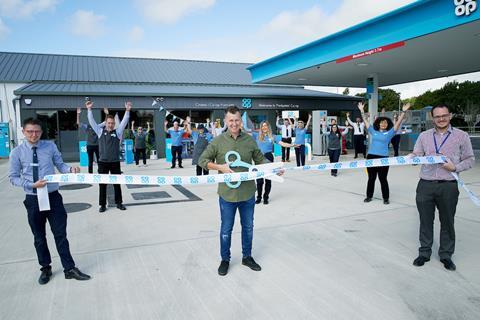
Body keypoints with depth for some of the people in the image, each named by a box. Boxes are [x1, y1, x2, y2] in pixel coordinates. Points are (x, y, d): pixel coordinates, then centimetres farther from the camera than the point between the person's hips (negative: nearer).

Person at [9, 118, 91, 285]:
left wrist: (70, 169, -23)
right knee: (39, 237, 15)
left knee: (60, 234, 3)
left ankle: (70, 269, 13)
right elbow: (13, 178, -1)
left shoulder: (50, 146, -1)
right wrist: (31, 185, -17)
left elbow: (60, 165, -1)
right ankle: (45, 269, 32)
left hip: (53, 197, 0)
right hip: (33, 199, 0)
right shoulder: (17, 152, -4)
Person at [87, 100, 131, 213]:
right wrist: (89, 109, -9)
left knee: (117, 183, 8)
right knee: (102, 184, 6)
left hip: (115, 162, 0)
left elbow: (124, 121, -5)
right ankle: (102, 205, 15)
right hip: (103, 162, 0)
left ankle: (119, 203, 19)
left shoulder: (118, 132, 4)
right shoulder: (100, 131, 5)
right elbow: (92, 121, 0)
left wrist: (127, 110, -17)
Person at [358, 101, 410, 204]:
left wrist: (403, 112, -8)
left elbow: (398, 123, -1)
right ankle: (369, 196, 22)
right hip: (371, 157, 2)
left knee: (383, 179, 4)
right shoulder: (373, 131, 11)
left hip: (383, 158, -2)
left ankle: (386, 198, 17)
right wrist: (362, 110, 12)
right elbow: (366, 121, 13)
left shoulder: (389, 133, 5)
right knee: (371, 178, 11)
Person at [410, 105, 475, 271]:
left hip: (448, 186, -1)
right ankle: (424, 252, 23)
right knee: (425, 220, 9)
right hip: (426, 185, 2)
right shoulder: (424, 136, 9)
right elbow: (416, 155, 5)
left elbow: (470, 159, 5)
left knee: (447, 221, 9)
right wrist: (411, 157, -17)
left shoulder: (461, 136, 3)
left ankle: (446, 255, 25)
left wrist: (455, 167, -12)